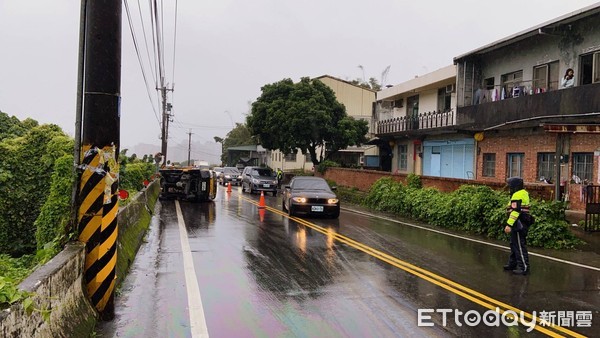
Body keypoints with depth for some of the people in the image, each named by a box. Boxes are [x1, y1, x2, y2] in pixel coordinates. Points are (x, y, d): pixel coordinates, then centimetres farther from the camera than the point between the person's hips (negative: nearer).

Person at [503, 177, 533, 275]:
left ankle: (524, 268, -2)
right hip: (521, 224, 11)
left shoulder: (518, 195, -16)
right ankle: (512, 264, 29)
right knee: (514, 244, 19)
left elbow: (515, 211, -24)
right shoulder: (523, 193, 15)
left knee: (520, 246, -6)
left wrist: (509, 224, -26)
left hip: (518, 224, -11)